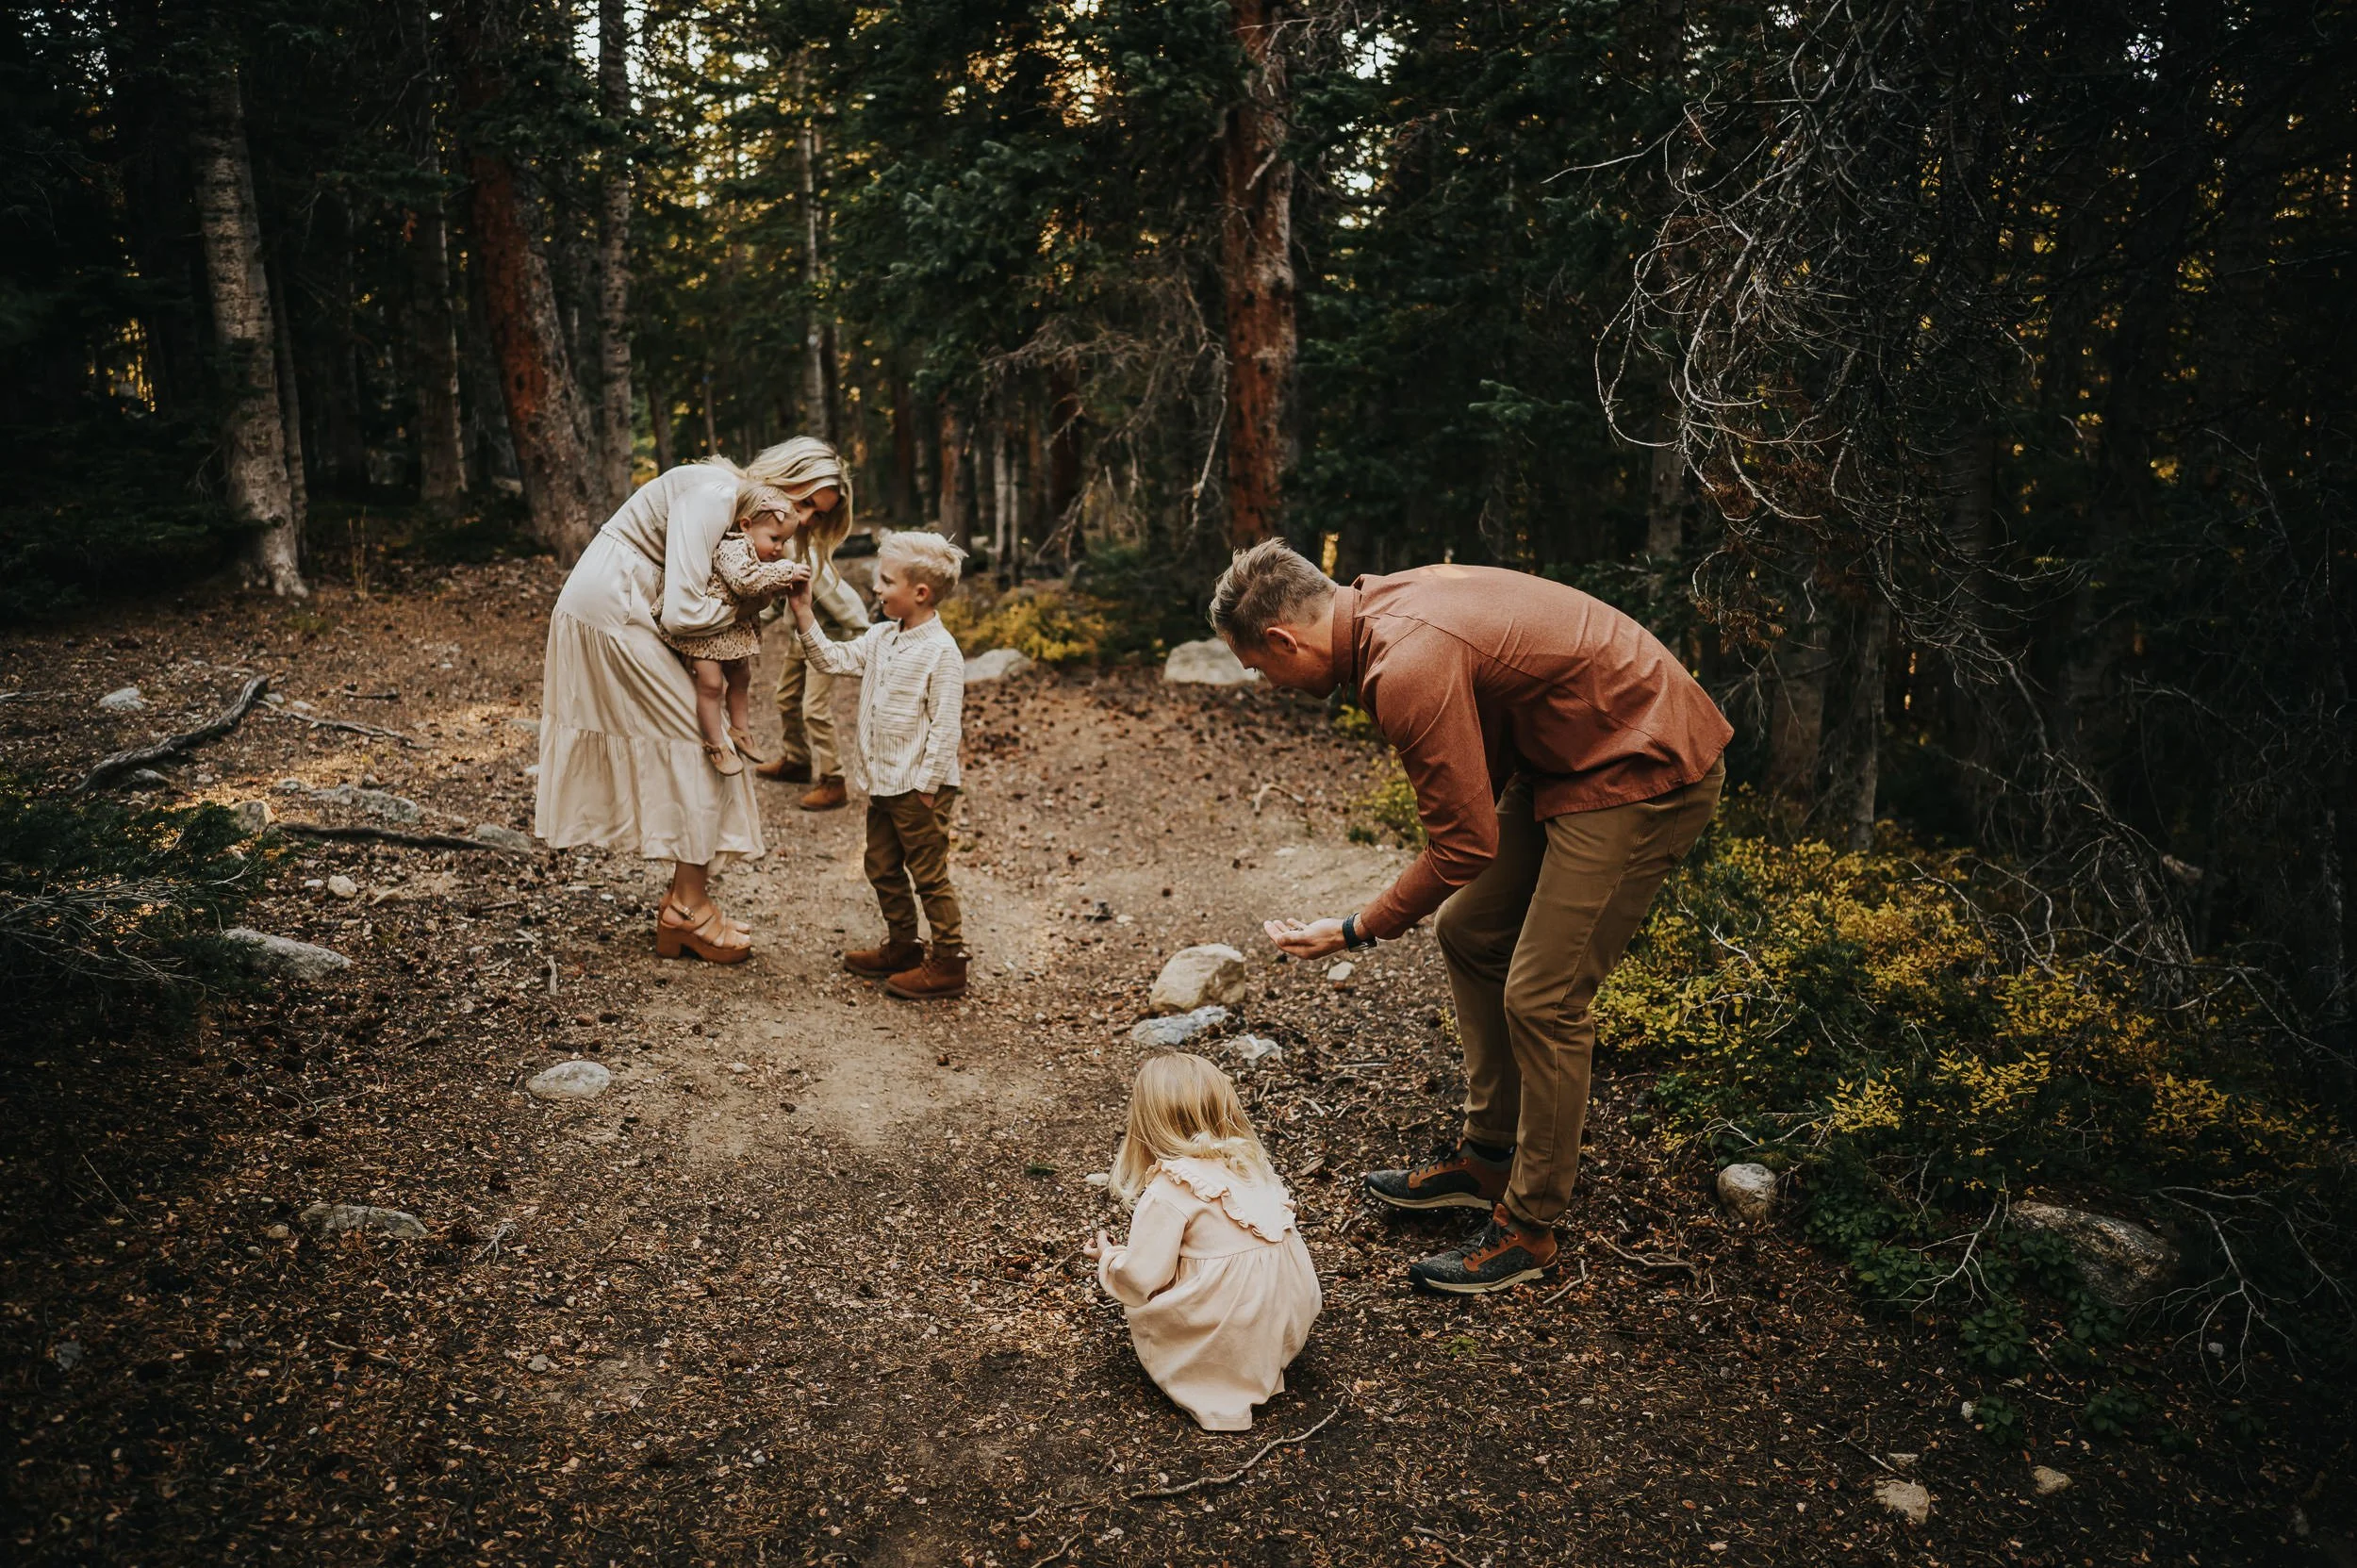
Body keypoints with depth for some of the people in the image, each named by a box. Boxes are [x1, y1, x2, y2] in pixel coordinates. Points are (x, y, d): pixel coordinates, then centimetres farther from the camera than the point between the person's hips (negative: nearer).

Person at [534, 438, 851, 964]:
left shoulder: (738, 501, 11)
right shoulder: (714, 493, -21)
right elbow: (683, 612, -28)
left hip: (616, 613, 10)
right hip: (611, 612, -10)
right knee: (697, 740, -6)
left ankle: (683, 902, 14)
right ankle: (690, 909, 1)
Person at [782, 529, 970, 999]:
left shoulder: (941, 651, -18)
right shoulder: (882, 637, 8)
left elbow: (945, 726, -19)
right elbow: (833, 659, 12)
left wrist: (927, 785, -19)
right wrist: (803, 613, 3)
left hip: (919, 789, -9)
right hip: (883, 784, 9)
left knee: (929, 876, -1)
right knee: (883, 870, 18)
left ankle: (948, 964, 9)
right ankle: (902, 947, 34)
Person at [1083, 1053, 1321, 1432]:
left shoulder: (1168, 1191, -16)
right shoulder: (1250, 1160, 2)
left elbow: (1141, 1279, -15)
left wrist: (1107, 1258, 8)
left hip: (1230, 1343, -6)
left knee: (1140, 1308, 13)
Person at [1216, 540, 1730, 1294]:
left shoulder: (1408, 671, -28)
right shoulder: (1387, 602, 2)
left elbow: (1466, 844, -22)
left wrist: (1357, 932, -10)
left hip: (1642, 777, -10)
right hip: (1564, 755, 10)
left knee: (1541, 998, -7)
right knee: (1469, 935, 13)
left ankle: (1529, 1229, 10)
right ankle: (1489, 1158, 26)